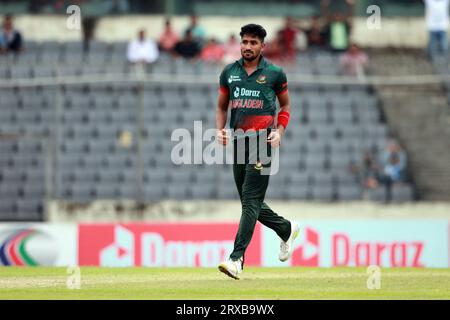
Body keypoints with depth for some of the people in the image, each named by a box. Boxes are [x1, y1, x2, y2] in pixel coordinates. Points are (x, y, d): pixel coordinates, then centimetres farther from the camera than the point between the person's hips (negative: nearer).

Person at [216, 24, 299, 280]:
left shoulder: (275, 73, 2)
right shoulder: (229, 73, 11)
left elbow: (286, 105, 13)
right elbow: (222, 106, 20)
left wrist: (279, 132, -3)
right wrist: (220, 130, 2)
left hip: (262, 142, -5)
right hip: (238, 142, 5)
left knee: (251, 200, -13)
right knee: (250, 202, 11)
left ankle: (237, 259, -20)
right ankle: (287, 229, 38)